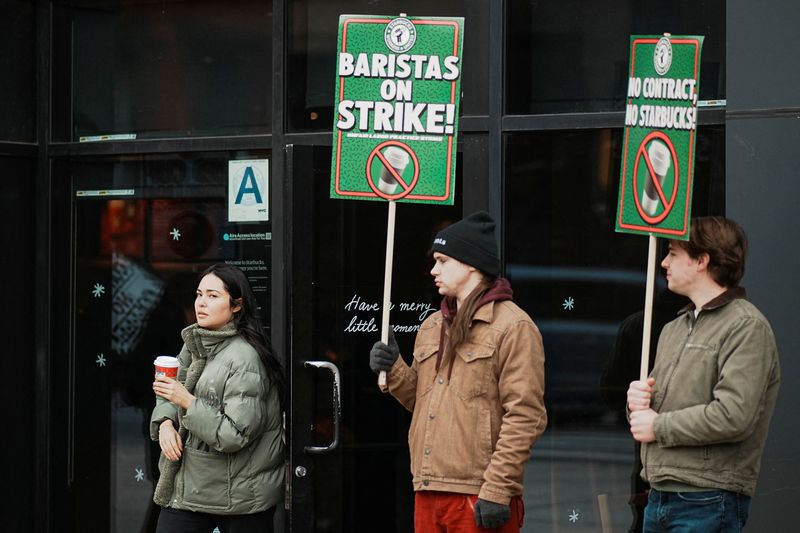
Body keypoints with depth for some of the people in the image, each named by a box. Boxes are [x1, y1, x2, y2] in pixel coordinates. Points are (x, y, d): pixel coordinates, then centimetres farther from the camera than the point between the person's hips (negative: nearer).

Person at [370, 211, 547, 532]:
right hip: (427, 493, 7)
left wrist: (497, 491, -18)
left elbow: (524, 417, -13)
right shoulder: (433, 326, 19)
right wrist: (394, 370, 4)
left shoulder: (513, 326, -7)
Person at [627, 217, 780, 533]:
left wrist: (657, 426, -11)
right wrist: (637, 402, 0)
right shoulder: (673, 329, 18)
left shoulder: (746, 327, -9)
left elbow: (732, 416, -20)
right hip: (658, 497, 8)